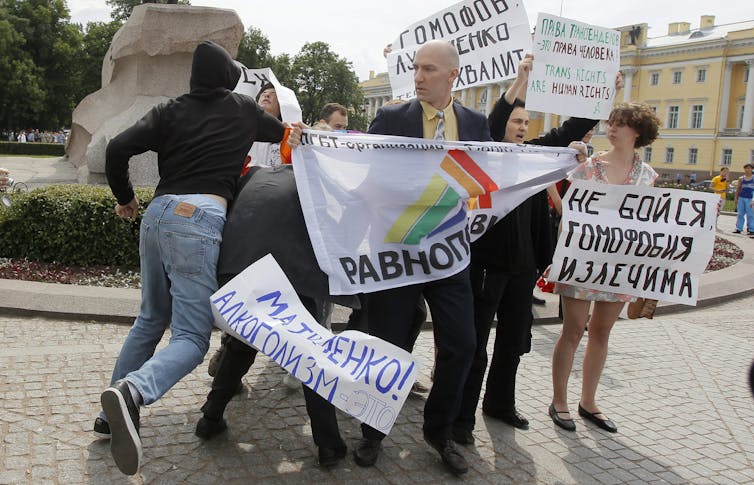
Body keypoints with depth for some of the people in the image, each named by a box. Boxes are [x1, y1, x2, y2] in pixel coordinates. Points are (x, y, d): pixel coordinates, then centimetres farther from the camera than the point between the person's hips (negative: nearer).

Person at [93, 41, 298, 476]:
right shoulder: (243, 108, 13)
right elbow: (281, 134, 33)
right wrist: (294, 129, 56)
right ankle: (132, 391, -38)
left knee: (151, 317, 23)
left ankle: (114, 412, 26)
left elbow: (118, 149, 3)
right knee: (192, 337, -9)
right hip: (200, 216, -5)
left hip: (157, 212, 5)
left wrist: (125, 198, 19)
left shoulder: (172, 110, 15)